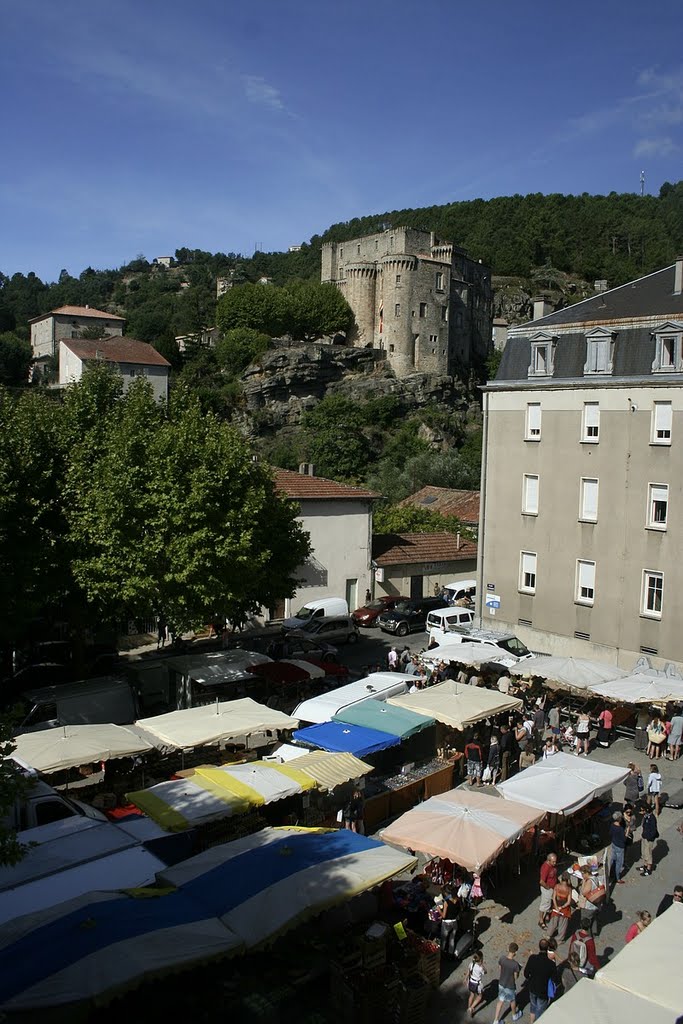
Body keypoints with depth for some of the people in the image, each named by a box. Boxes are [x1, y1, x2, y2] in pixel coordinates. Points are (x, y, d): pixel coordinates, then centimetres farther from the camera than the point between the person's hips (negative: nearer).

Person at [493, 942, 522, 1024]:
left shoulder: (501, 958, -19)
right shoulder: (515, 964, -33)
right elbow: (516, 977, -19)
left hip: (501, 983, 4)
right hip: (510, 986, -4)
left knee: (500, 1001, 22)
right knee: (512, 1001, 26)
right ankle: (514, 1015, 53)